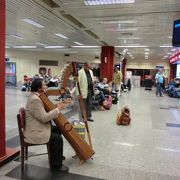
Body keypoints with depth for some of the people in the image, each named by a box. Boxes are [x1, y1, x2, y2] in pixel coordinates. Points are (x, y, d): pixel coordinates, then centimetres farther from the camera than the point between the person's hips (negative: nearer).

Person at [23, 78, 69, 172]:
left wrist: (57, 106, 2)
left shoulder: (35, 96, 6)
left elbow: (44, 111, 13)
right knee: (57, 138, -16)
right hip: (34, 132, -11)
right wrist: (58, 109, -19)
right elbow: (44, 117, -27)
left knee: (57, 130, 16)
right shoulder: (35, 100, -26)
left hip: (38, 127, 11)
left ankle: (56, 155, 32)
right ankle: (56, 164, 1)